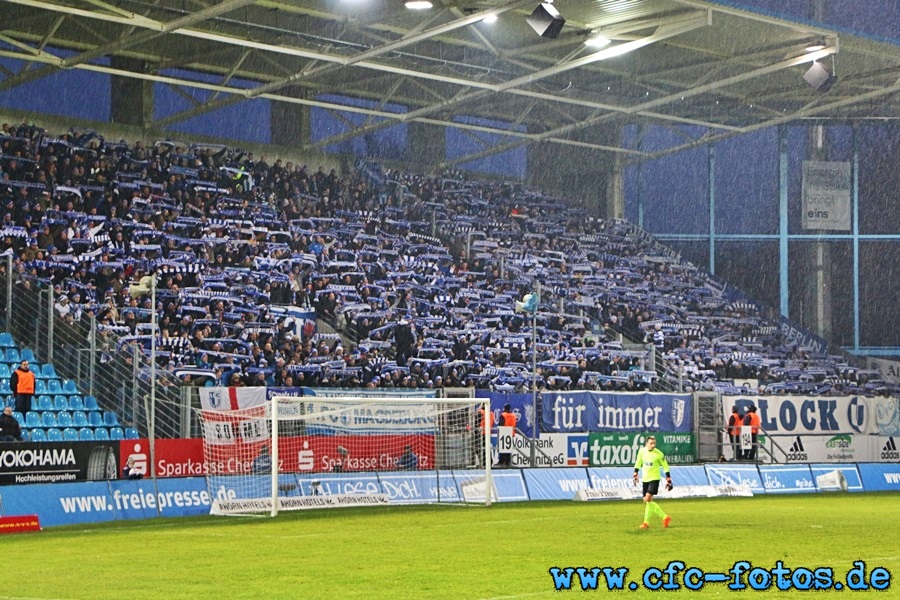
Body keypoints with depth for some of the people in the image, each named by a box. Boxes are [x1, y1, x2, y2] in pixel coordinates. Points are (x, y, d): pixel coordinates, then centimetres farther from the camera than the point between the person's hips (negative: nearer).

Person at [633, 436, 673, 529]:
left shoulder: (659, 454, -12)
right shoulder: (642, 451, -1)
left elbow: (665, 466, -4)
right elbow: (638, 463, 14)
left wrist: (668, 481, -4)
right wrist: (635, 475, 9)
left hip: (654, 479, -6)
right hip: (645, 479, 6)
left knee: (648, 499, -20)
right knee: (646, 502, 6)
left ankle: (646, 522, -12)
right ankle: (665, 517, 17)